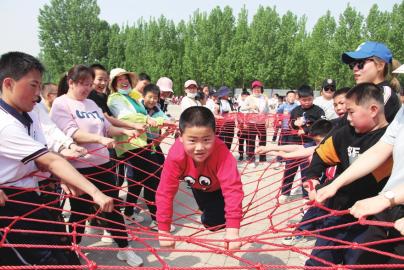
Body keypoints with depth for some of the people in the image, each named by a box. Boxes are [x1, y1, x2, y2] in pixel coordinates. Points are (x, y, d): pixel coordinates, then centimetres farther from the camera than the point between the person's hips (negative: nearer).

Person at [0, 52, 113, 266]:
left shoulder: (27, 117, 2)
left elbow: (41, 159, 0)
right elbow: (51, 161, -34)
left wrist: (62, 178, -20)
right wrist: (95, 192, -37)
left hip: (26, 199, 9)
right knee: (51, 261, -4)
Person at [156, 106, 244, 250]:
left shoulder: (222, 153, -46)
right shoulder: (175, 155, -39)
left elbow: (233, 188, -49)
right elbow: (165, 191, -35)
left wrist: (233, 229, -53)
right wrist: (163, 230, -32)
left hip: (218, 186, -2)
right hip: (198, 185, 2)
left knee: (214, 222, -9)